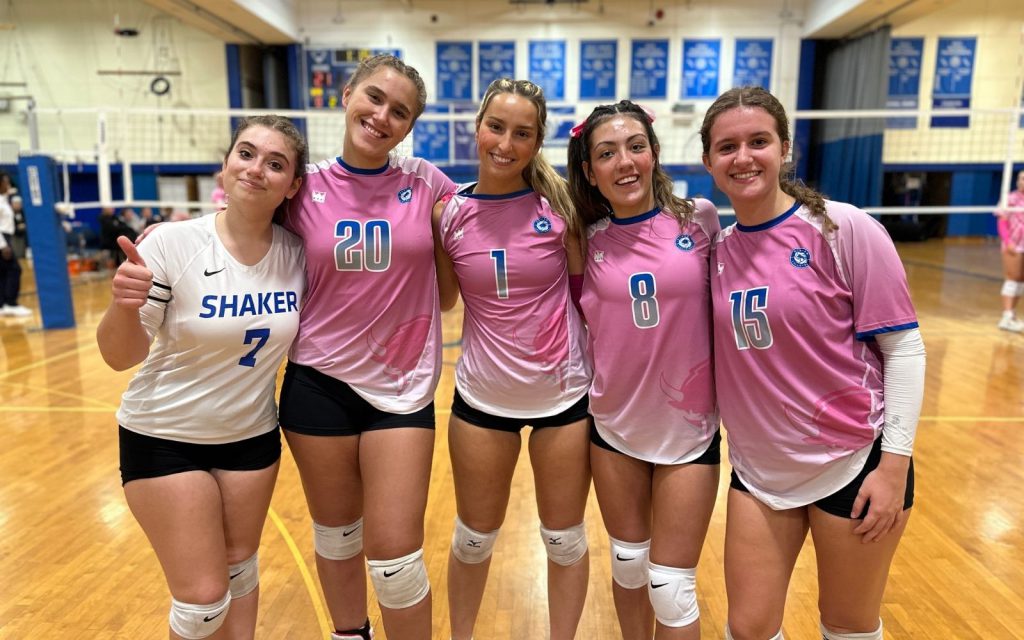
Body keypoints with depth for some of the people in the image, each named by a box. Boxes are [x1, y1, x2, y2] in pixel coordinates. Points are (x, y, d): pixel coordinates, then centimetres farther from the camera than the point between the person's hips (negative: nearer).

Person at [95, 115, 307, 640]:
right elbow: (120, 357, -16)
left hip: (253, 435, 4)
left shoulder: (297, 253, -9)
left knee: (240, 568, 19)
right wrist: (124, 305, -36)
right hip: (165, 438, -3)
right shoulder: (172, 244, -19)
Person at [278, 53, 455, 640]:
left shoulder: (426, 183, -4)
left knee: (396, 557, -1)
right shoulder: (306, 187, -3)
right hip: (319, 382, 1)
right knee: (336, 535, 18)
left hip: (402, 386, -1)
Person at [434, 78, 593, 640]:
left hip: (563, 393, -1)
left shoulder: (559, 203, -9)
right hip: (482, 395, 1)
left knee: (564, 539, 15)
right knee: (474, 537, 17)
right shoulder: (449, 213, -5)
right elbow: (443, 301, 6)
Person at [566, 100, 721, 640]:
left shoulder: (700, 219, -8)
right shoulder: (588, 240, -4)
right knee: (627, 564, 18)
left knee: (671, 587, 5)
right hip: (613, 425, 2)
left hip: (688, 427, -2)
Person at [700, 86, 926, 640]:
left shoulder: (844, 229, -13)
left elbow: (904, 347, -11)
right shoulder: (717, 249, 1)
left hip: (853, 463, -3)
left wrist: (895, 463, -13)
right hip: (758, 468, 4)